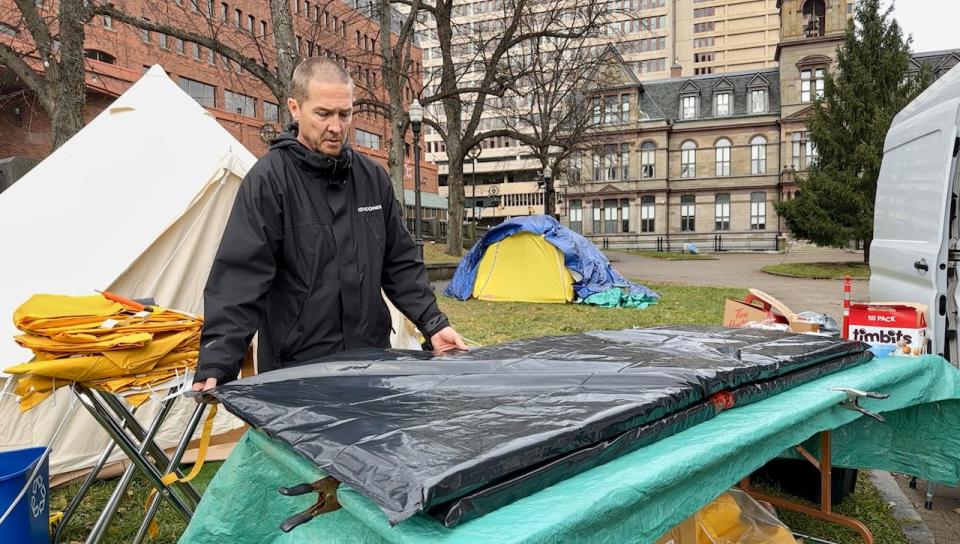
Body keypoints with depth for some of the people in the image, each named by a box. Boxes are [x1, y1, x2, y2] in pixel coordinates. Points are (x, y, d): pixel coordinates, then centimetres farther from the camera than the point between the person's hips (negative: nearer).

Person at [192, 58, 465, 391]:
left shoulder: (373, 177, 6)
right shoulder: (268, 179, -11)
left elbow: (400, 264, 11)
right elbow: (239, 277, -17)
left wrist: (433, 324, 3)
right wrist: (216, 366, -25)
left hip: (372, 362, 5)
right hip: (296, 370, -5)